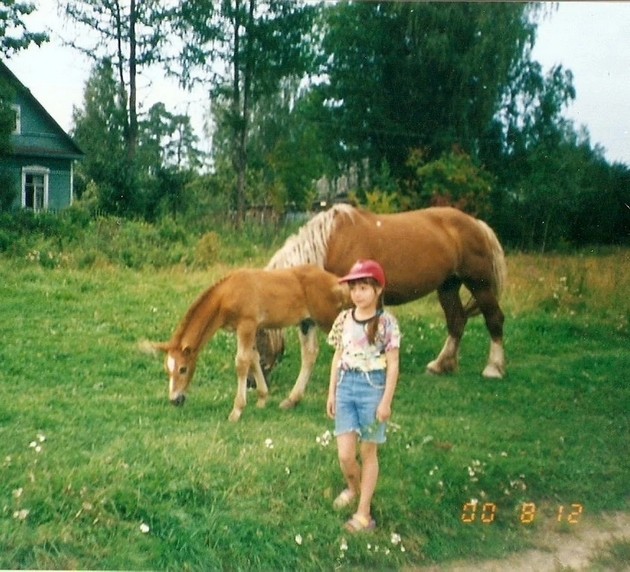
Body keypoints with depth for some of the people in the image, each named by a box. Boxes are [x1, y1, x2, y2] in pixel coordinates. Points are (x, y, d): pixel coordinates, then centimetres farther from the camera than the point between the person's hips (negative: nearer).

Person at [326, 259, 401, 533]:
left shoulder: (386, 322, -9)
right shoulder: (344, 319, 4)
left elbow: (393, 365, -7)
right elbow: (337, 357, 11)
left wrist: (386, 401, -10)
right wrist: (331, 393, 10)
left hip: (373, 388, -3)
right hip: (346, 387, 4)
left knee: (368, 452, 7)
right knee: (345, 454, 1)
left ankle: (364, 513, 17)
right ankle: (353, 488, 34)